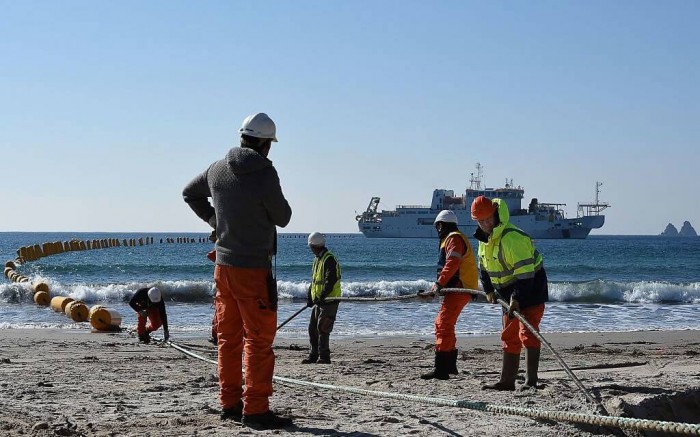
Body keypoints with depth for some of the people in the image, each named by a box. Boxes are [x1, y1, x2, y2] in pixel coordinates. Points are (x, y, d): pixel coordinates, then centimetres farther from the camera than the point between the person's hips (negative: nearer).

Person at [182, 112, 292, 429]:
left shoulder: (218, 169, 5)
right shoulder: (264, 175, -17)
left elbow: (189, 193, 22)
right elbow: (283, 218, -7)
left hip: (223, 264, 7)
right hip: (253, 269, -7)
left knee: (229, 337, 14)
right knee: (259, 340, -2)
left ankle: (229, 403, 21)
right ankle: (255, 410, -2)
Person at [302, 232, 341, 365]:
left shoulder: (329, 259, -15)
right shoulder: (317, 259, 17)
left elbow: (330, 280, -23)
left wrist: (322, 296, -26)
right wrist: (310, 297, 17)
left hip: (329, 301, -10)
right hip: (318, 301, 10)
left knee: (322, 329, -11)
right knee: (312, 328, 12)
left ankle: (324, 357, -6)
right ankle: (313, 355, 19)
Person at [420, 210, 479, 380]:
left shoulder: (454, 238, -8)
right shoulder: (450, 239, 26)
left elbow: (452, 264, -22)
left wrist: (439, 284, -25)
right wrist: (437, 287, 20)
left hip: (459, 289, -11)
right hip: (458, 289, 11)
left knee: (444, 325, -16)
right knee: (441, 323, 20)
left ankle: (441, 369, -22)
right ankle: (450, 365, 29)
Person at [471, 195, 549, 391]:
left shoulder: (512, 237, -26)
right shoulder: (484, 237, 5)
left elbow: (525, 271, -31)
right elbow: (484, 266, 21)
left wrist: (517, 298, -33)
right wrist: (489, 290, 16)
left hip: (530, 289, -9)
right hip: (510, 293, 10)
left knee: (527, 333, -17)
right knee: (509, 338, 12)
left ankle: (531, 381, -18)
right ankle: (507, 381, 18)